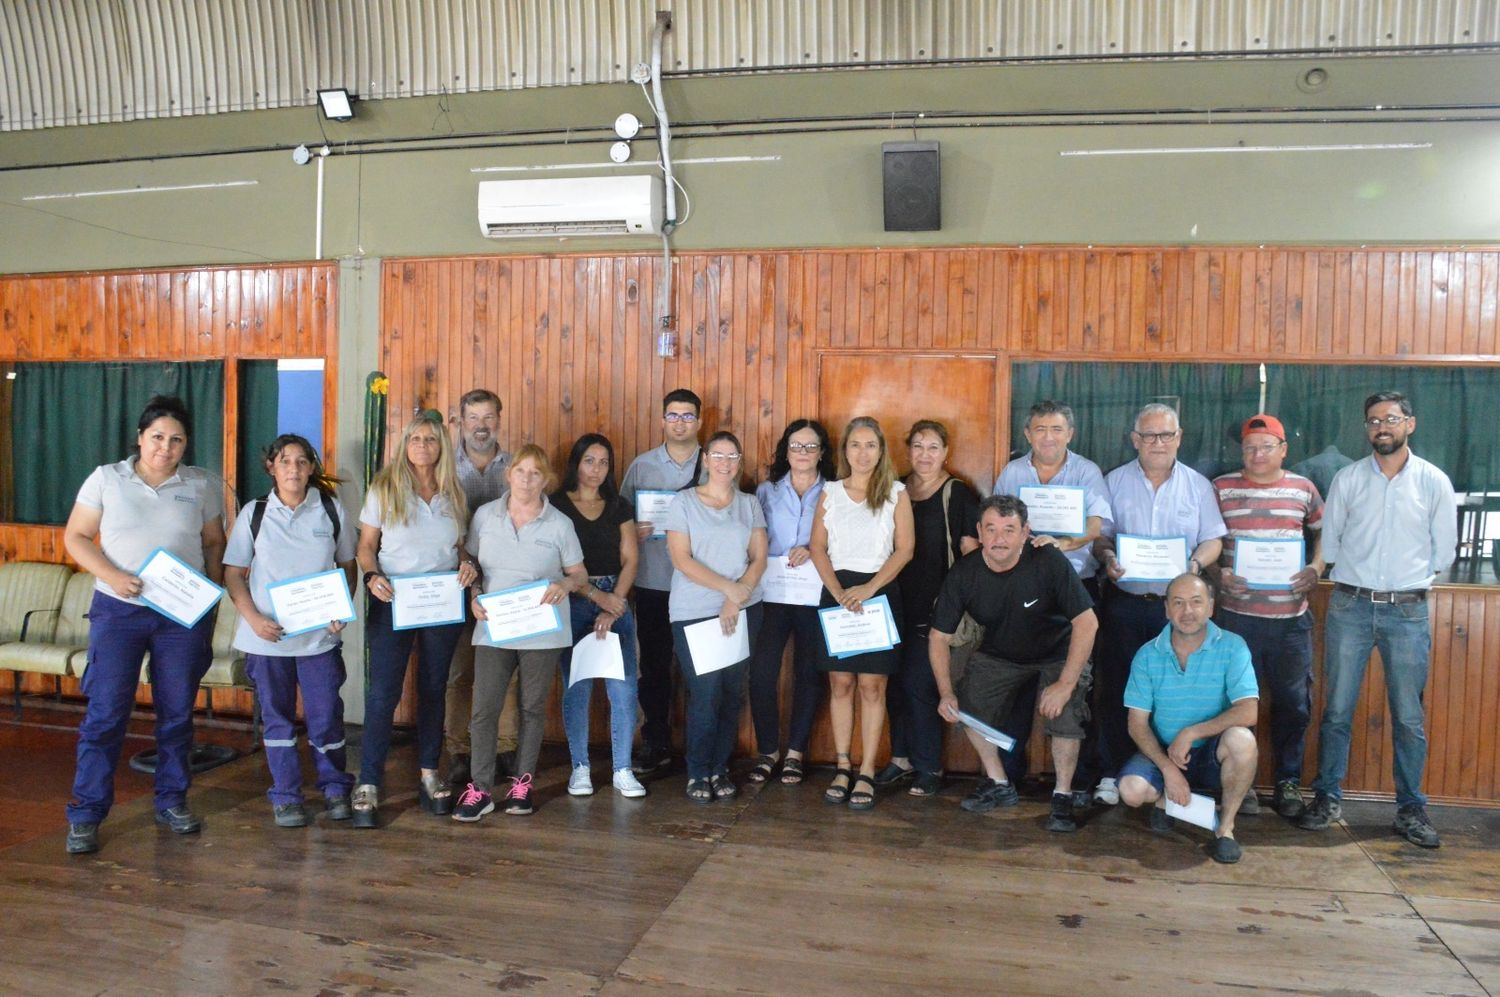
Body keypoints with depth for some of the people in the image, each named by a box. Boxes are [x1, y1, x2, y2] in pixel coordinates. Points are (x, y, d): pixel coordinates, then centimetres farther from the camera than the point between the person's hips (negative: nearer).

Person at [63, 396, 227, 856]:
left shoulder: (201, 485, 5)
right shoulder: (107, 478, 1)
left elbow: (214, 542, 12)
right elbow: (75, 536, 2)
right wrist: (113, 576, -13)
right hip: (118, 611, -1)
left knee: (177, 713, 9)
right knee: (105, 713, -2)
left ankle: (171, 801, 24)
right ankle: (85, 815, 8)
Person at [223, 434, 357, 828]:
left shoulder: (331, 509, 3)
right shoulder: (254, 513, 2)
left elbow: (348, 566, 10)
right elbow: (233, 574, 3)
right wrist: (254, 618, -11)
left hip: (320, 635, 0)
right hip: (267, 636, 0)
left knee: (326, 715, 2)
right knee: (276, 718, 9)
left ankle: (335, 789, 22)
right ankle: (286, 797, 22)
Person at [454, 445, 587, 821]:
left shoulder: (560, 524, -1)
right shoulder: (485, 515, 2)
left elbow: (579, 574, 5)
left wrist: (565, 584, -17)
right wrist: (474, 599, -7)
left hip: (542, 632, 0)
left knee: (533, 708, 10)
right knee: (484, 709, -3)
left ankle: (522, 784, 23)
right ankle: (480, 790, 7)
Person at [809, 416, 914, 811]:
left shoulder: (896, 493, 5)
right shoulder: (830, 492, 10)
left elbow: (905, 548, -2)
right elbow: (818, 547, 5)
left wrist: (868, 589, -12)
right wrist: (838, 592, -9)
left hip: (879, 593, -2)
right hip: (837, 593, 2)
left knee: (872, 685, -3)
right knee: (840, 684, 3)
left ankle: (866, 774, 4)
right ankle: (842, 768, 12)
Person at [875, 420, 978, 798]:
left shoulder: (959, 494, -3)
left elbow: (970, 553, -4)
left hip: (936, 607, -5)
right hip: (899, 604, 5)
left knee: (918, 684, -5)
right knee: (896, 682, 9)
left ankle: (928, 767, 10)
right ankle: (901, 757, 24)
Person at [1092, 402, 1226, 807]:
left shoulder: (1198, 485, 9)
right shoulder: (1115, 482, 8)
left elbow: (1213, 540, 7)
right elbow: (1099, 534, 8)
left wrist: (1196, 564, -13)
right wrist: (1107, 557, -13)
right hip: (1125, 602, 0)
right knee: (1116, 689, 1)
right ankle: (1111, 774, 10)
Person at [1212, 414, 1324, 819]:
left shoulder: (1303, 488, 8)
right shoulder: (1221, 488, 3)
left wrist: (1315, 569, -1)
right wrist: (1219, 575, -10)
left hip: (1292, 615, 1)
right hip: (1237, 613, -1)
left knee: (1293, 702, 7)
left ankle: (1288, 782, 22)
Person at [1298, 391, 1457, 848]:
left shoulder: (1435, 482, 2)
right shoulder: (1347, 479, 4)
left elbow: (1444, 552, 9)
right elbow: (1329, 542, 10)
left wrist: (1409, 578, 12)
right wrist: (1358, 577, 9)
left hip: (1407, 609, 0)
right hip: (1350, 607, 1)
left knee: (1408, 717, 5)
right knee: (1337, 710, 4)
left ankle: (1411, 809, 17)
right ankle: (1327, 798, 14)